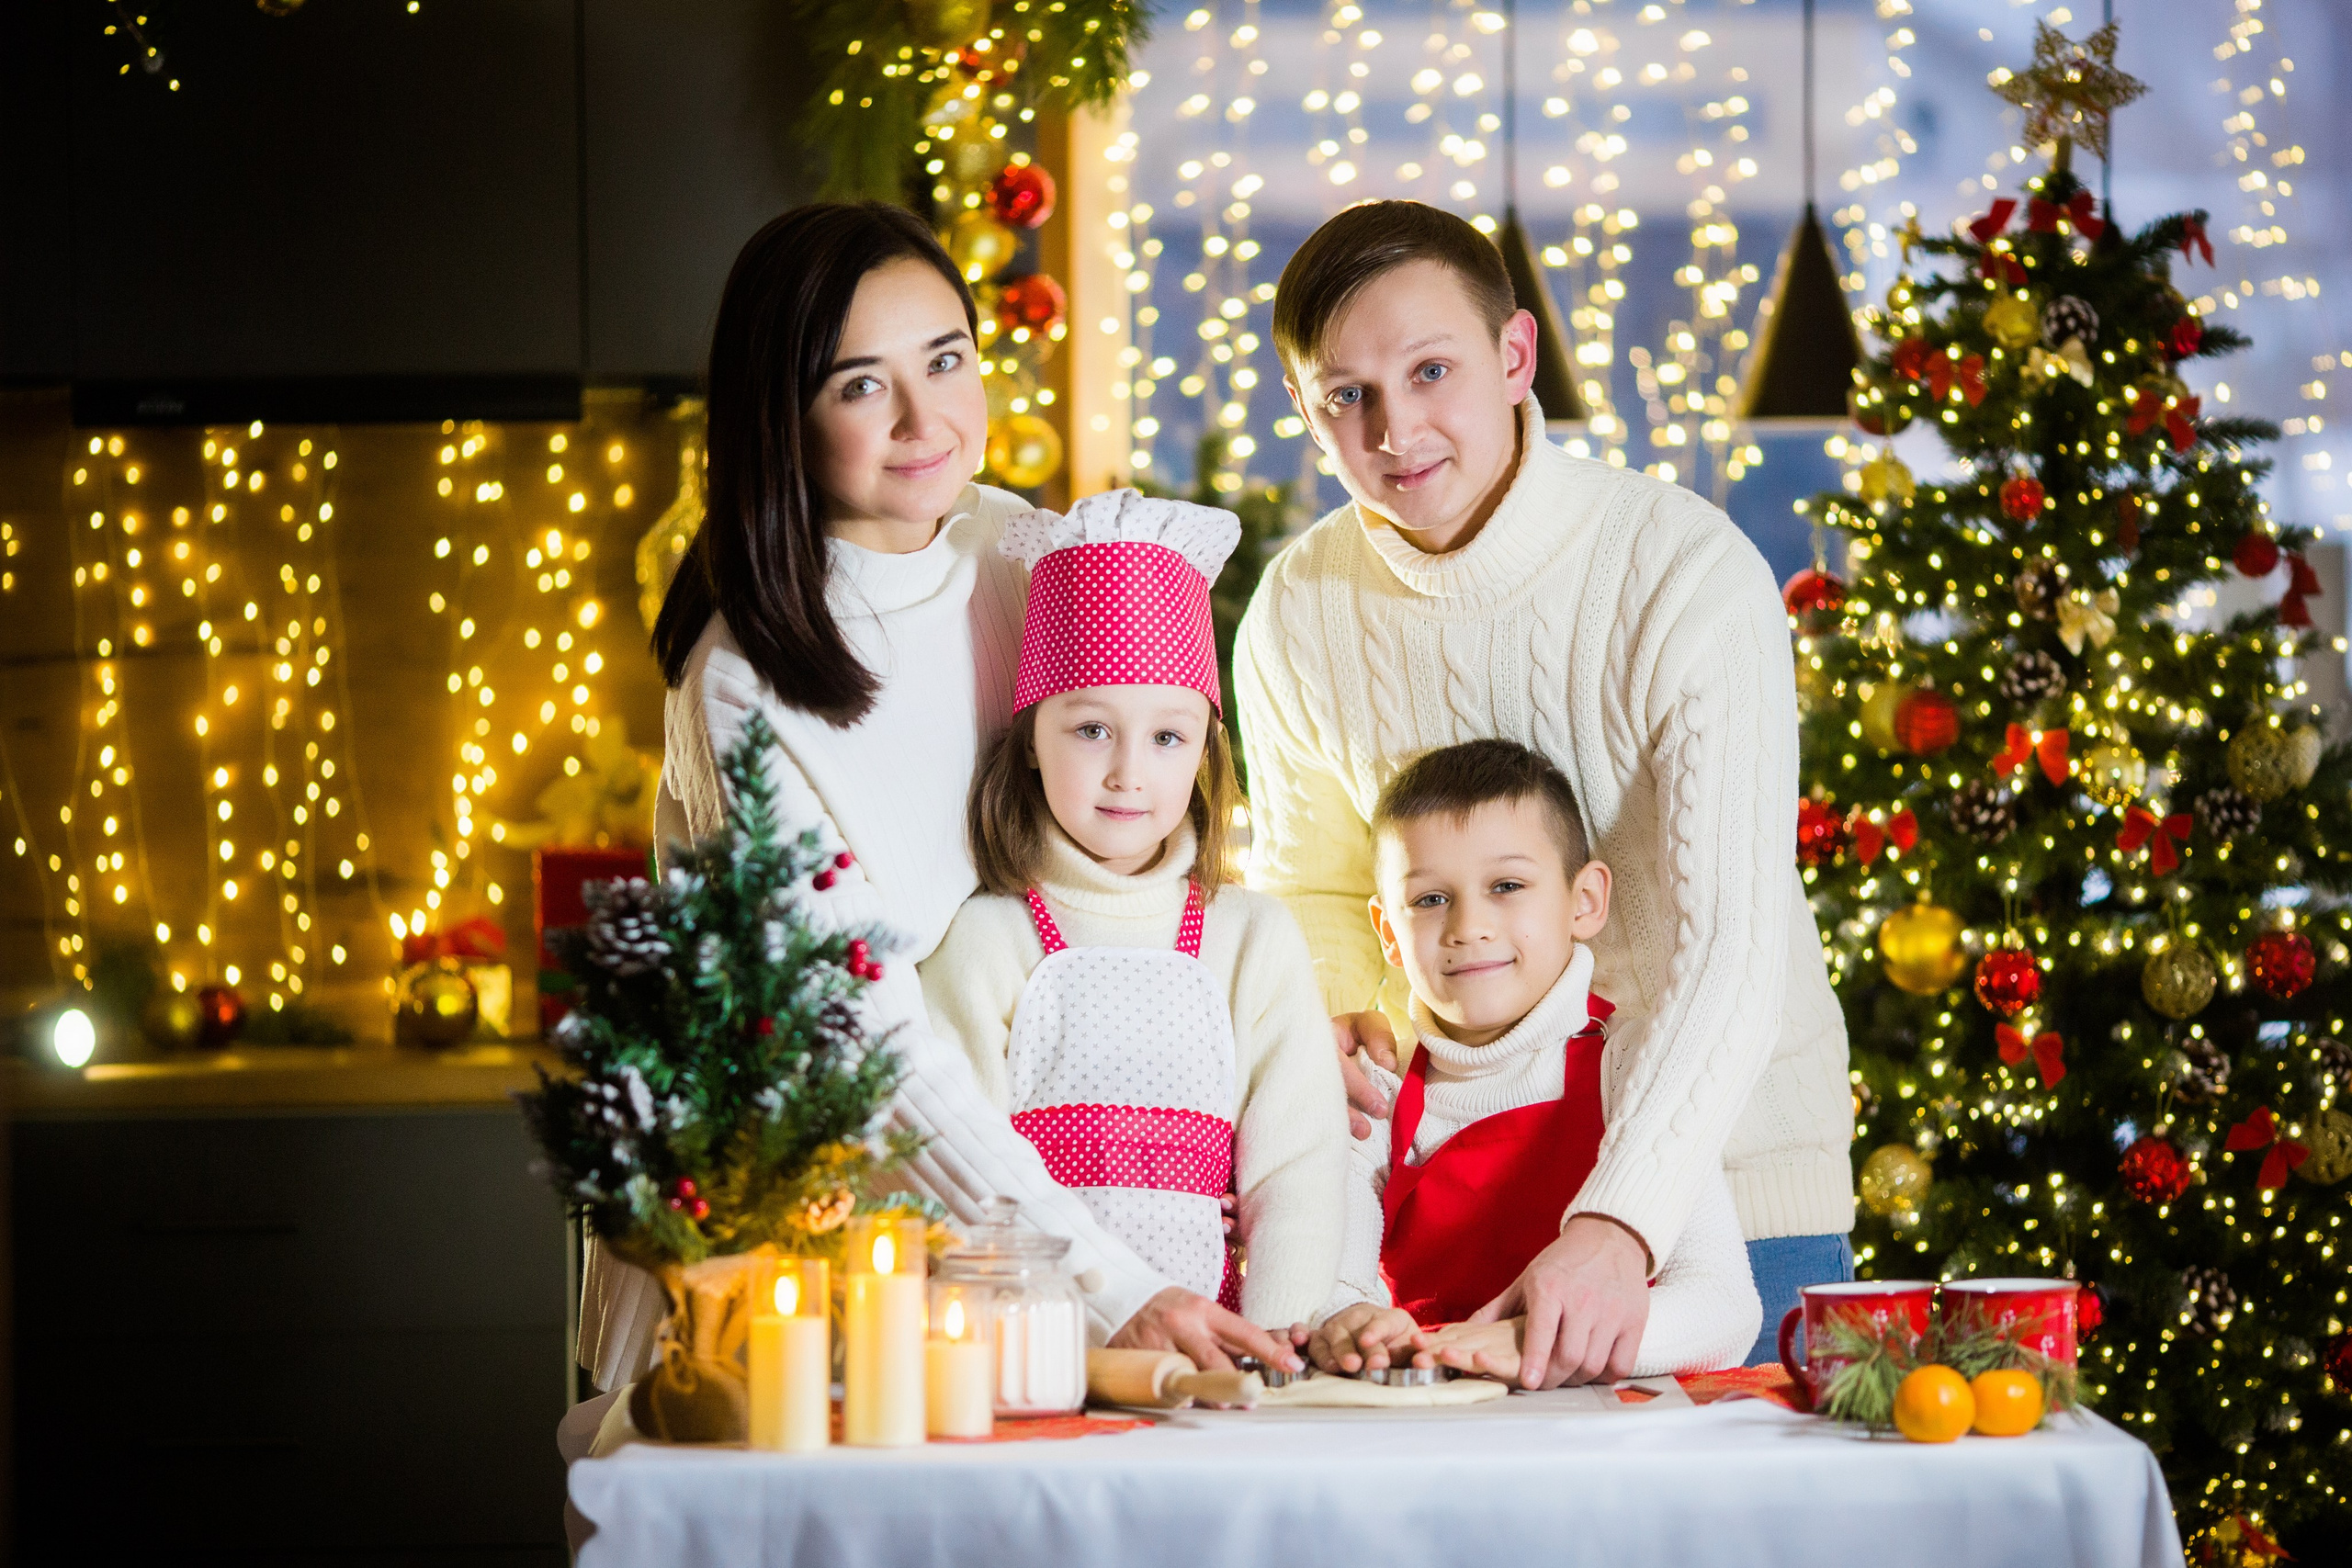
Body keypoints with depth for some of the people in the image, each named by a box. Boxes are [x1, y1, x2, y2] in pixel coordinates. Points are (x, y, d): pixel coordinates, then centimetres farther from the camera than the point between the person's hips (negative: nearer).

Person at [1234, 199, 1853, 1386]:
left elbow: (1733, 950, -29)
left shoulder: (1693, 574, -20)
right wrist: (1328, 1016, -9)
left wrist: (1621, 1225, -42)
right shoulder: (1296, 613, -4)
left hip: (1731, 1166, -3)